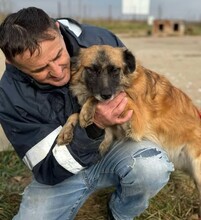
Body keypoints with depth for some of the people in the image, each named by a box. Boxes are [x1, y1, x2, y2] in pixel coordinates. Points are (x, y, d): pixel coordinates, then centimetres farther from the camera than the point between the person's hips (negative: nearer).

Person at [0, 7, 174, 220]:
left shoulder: (99, 40, -19)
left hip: (113, 148, 2)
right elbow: (47, 170, -21)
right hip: (59, 172, 0)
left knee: (153, 166, -30)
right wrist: (95, 126, -35)